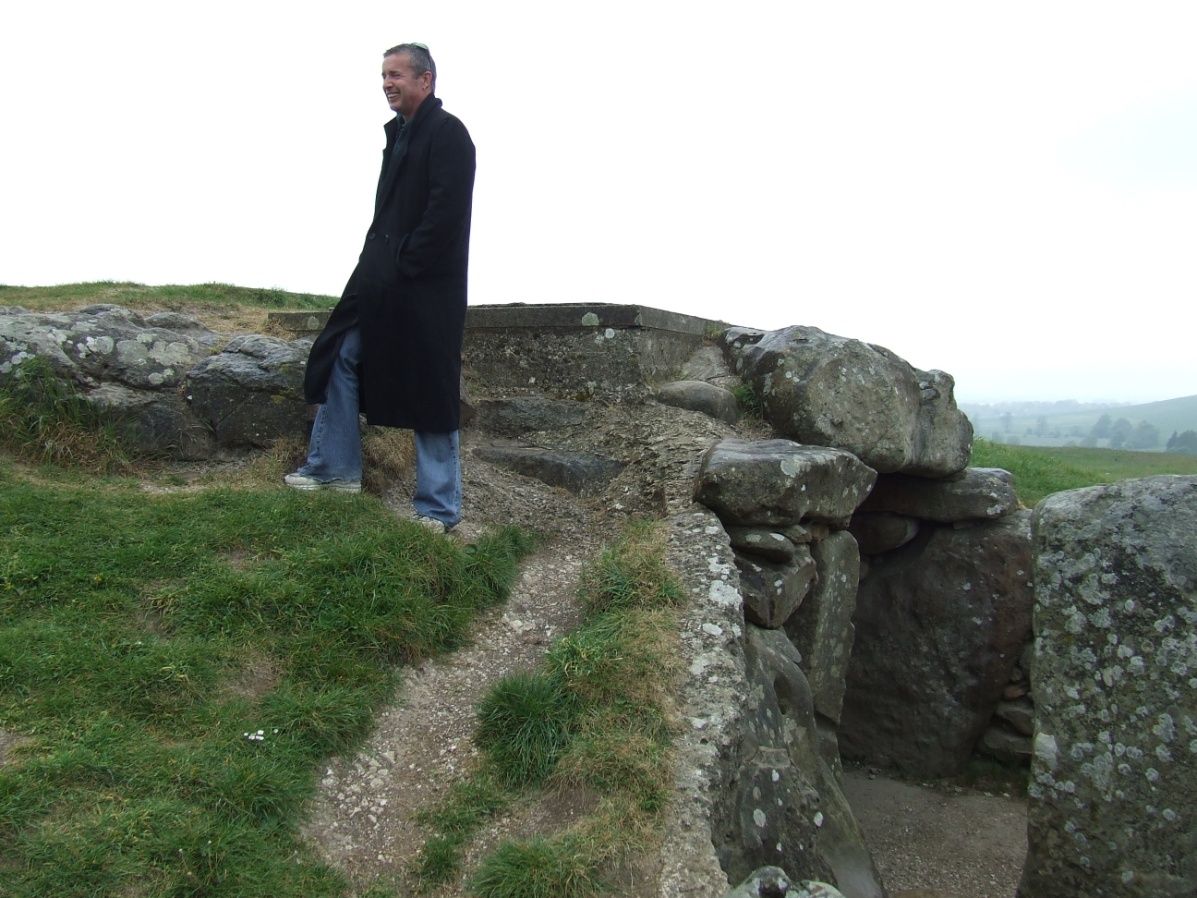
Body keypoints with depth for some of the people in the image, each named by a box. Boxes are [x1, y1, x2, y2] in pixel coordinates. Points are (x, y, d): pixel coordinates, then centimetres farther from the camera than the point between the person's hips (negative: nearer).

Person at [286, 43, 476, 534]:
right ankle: (334, 469, 27)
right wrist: (377, 263, 9)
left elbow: (445, 212, -20)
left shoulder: (448, 133, -10)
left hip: (425, 289, -9)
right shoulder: (399, 131, 17)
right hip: (383, 281, 9)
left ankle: (438, 510, 9)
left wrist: (405, 265, -16)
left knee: (432, 397, -2)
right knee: (340, 359, 13)